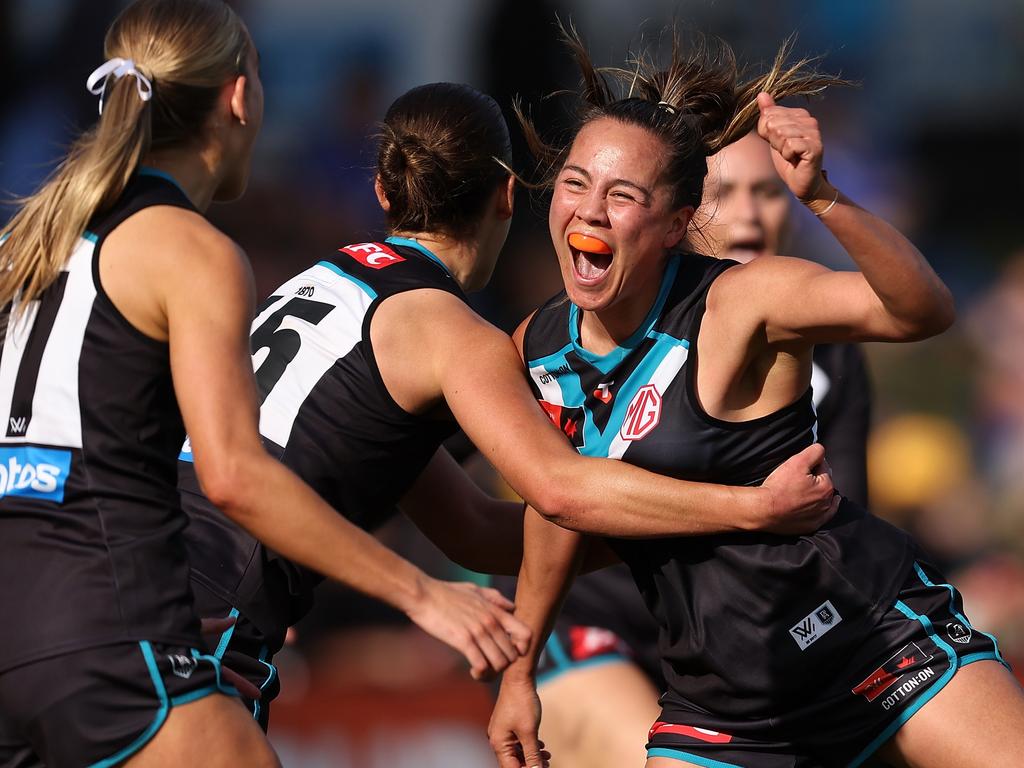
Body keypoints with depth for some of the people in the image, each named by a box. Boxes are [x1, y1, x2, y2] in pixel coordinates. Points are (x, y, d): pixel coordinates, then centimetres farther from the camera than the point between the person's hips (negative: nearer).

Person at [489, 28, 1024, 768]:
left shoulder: (736, 304, -17)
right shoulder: (539, 348, 0)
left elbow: (920, 310, -32)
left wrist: (822, 199, -46)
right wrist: (519, 673, 23)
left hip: (878, 630, -5)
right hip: (720, 699, 5)